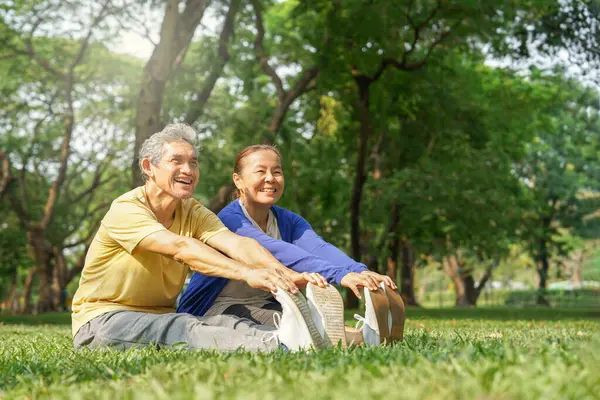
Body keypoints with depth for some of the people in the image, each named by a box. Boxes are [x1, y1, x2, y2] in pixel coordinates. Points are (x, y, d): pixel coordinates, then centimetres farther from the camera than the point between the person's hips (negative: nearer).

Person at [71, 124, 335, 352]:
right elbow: (180, 247, -33)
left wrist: (286, 275, -35)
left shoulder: (193, 213, 5)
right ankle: (276, 346, -58)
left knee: (225, 323, -25)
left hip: (161, 318, 7)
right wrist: (246, 273, -47)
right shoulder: (125, 210, -16)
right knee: (182, 329, -36)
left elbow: (237, 244, -15)